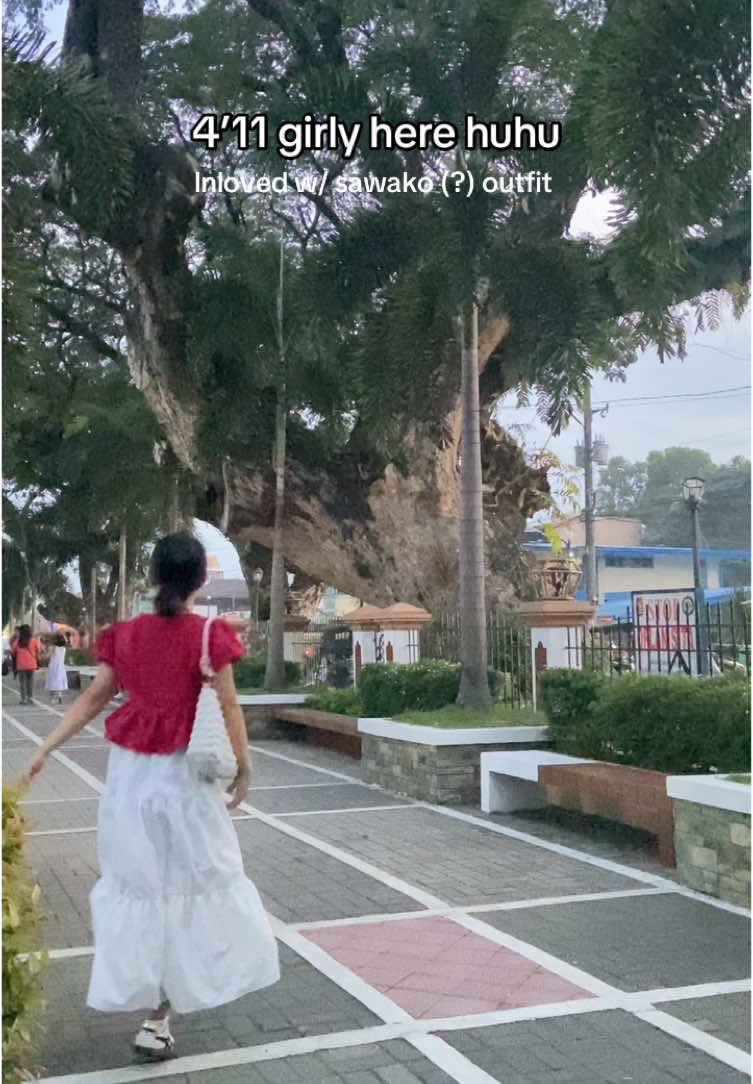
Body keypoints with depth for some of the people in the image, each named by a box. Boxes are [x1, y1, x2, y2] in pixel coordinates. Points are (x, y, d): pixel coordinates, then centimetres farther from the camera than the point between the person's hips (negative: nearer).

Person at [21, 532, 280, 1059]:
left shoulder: (126, 634, 0)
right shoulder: (209, 635, -12)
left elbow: (92, 699, 2)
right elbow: (228, 707, -8)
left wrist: (44, 750, 9)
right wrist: (244, 764, 3)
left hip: (130, 771, 4)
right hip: (182, 773, -4)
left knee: (135, 881, 18)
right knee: (190, 881, 11)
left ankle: (134, 990, 28)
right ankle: (159, 1014, 15)